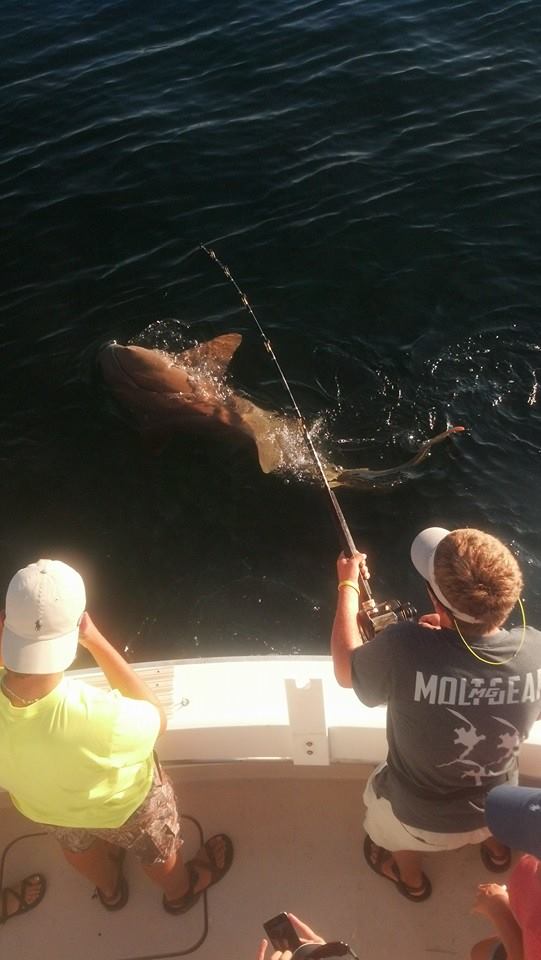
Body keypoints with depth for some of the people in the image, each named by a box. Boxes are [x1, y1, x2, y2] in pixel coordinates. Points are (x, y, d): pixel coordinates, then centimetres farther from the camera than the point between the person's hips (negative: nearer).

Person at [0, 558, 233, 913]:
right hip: (121, 805, -3)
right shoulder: (98, 718, -49)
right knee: (158, 851, 32)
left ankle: (110, 888, 69)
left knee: (78, 844, 38)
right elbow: (158, 719, -24)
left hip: (40, 804, 4)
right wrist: (95, 640, -29)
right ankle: (181, 891, 64)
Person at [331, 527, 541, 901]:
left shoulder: (403, 649, -40)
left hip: (420, 819, -2)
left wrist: (349, 586, -4)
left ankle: (411, 877, 60)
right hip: (497, 807, 2)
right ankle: (496, 847, 64)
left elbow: (346, 670, -16)